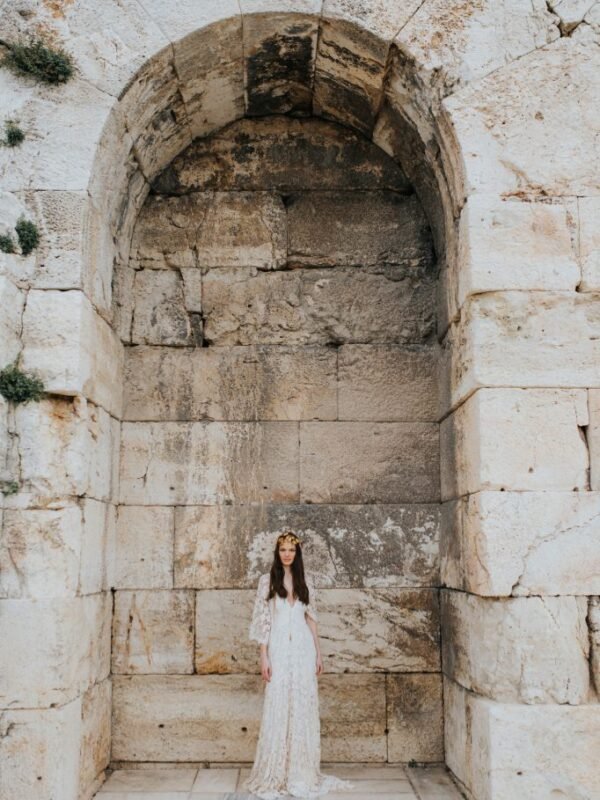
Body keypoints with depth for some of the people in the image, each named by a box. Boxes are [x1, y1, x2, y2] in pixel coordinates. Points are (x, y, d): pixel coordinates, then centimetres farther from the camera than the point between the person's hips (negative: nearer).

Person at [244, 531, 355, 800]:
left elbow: (311, 617, 11)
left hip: (303, 649, 3)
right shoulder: (267, 580, 0)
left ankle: (302, 773, 17)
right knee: (277, 709, -2)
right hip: (279, 649, -3)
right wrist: (263, 657, -9)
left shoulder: (306, 580, 8)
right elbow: (263, 620, -3)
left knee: (304, 708, 5)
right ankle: (272, 776, 8)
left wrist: (318, 653, 7)